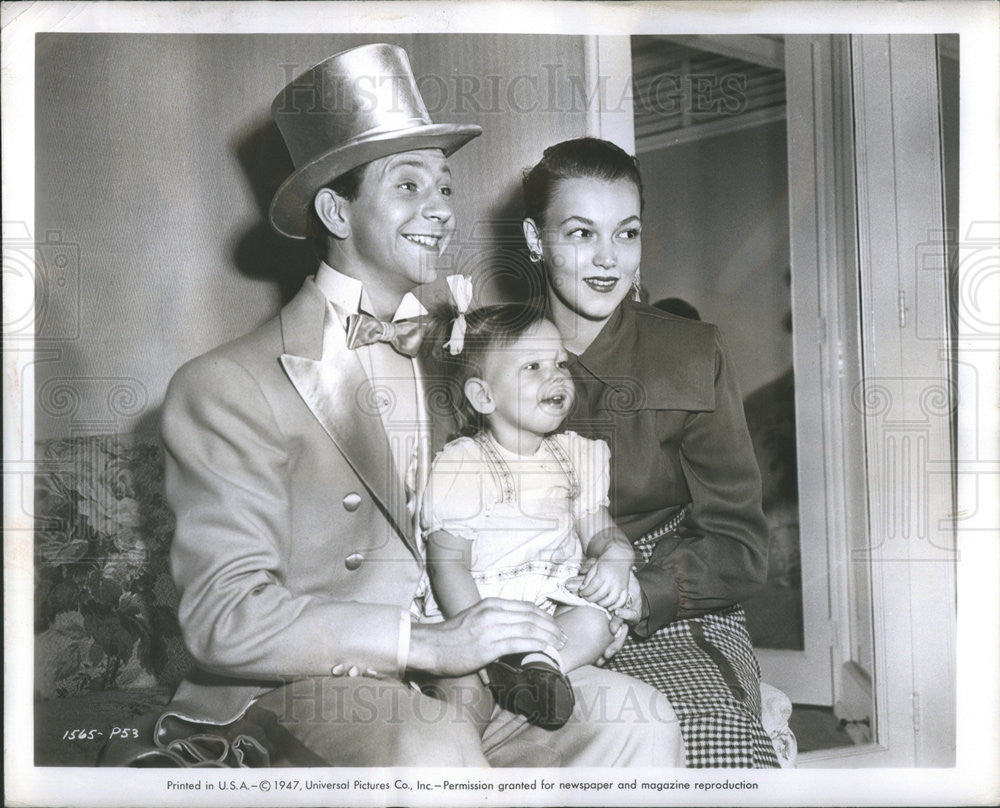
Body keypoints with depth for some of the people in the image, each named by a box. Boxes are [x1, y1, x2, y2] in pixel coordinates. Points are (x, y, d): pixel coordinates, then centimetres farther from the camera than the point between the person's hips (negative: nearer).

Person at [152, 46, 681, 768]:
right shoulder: (225, 388, -6)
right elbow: (225, 620, -14)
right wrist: (427, 642, -23)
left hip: (445, 671, 6)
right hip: (302, 689, -5)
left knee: (634, 717, -16)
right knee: (435, 745, -35)